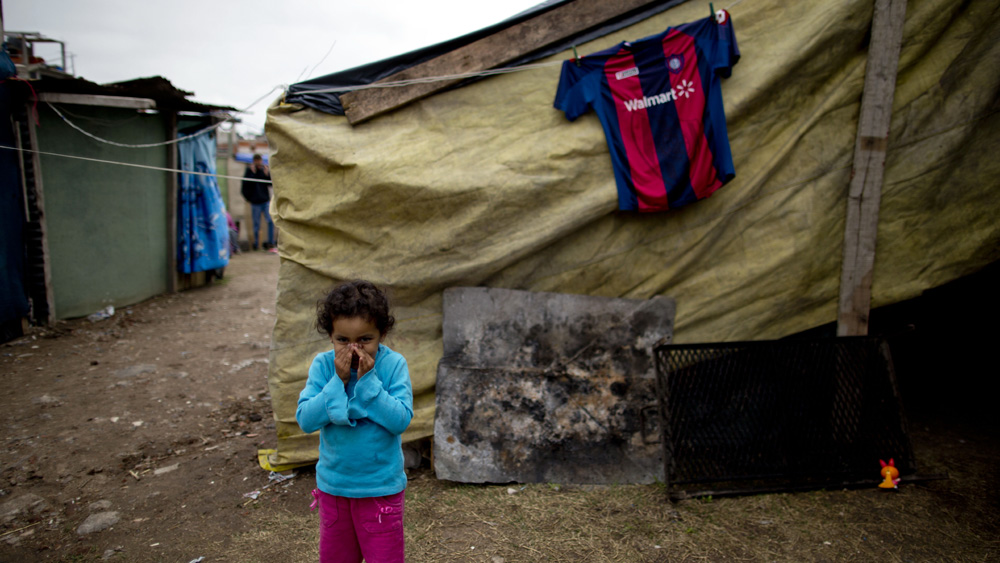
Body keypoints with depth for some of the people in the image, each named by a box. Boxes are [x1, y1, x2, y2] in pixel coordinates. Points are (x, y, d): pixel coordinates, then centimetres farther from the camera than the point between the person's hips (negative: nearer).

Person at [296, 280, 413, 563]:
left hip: (381, 488, -3)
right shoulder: (323, 364, -9)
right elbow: (305, 420, -15)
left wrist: (367, 380, -26)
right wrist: (338, 381, -23)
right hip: (333, 484, 3)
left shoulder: (393, 364, -15)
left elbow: (401, 420, -22)